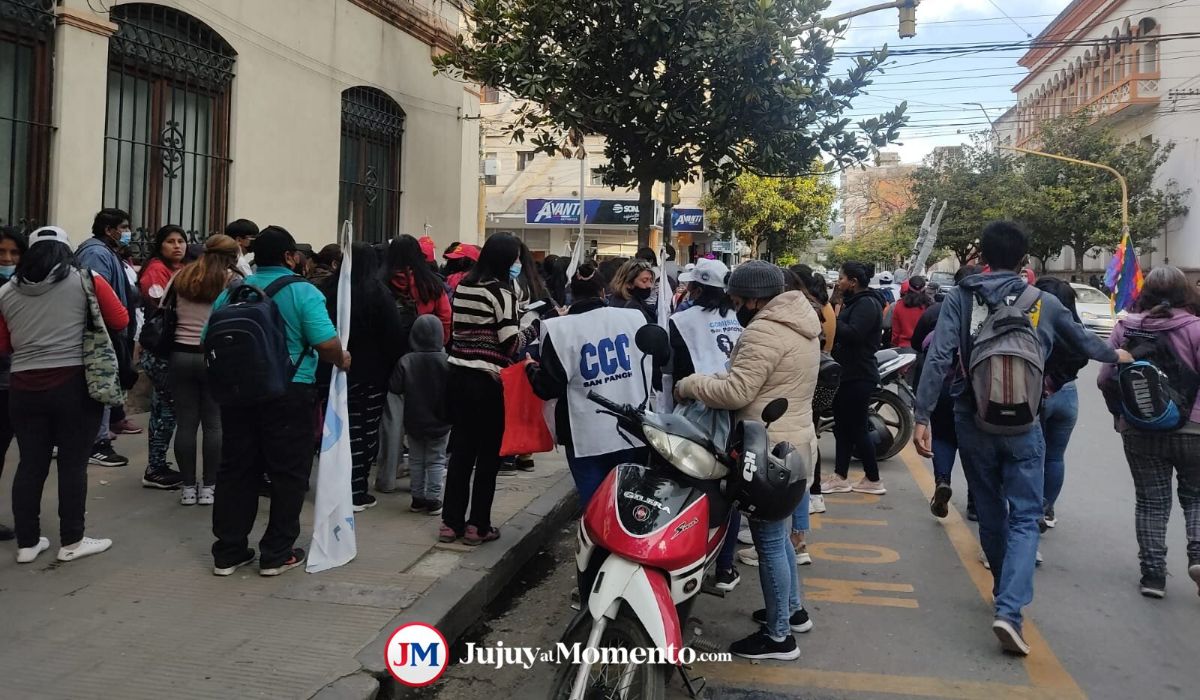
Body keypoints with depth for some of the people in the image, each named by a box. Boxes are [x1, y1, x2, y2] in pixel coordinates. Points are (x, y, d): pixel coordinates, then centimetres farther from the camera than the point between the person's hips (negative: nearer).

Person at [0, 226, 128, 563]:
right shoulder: (86, 281, -4)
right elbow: (121, 321, 1)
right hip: (74, 385, -3)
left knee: (30, 464, 11)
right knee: (73, 463, 4)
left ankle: (27, 543, 19)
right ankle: (71, 542, 11)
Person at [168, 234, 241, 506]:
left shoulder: (181, 277, 8)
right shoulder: (233, 281, -4)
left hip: (181, 355, 3)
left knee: (185, 423, 7)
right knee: (214, 423, 4)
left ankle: (188, 487, 12)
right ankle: (209, 486, 9)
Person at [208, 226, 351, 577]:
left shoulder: (231, 292, 7)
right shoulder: (303, 292, -8)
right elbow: (326, 343, -17)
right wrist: (342, 360, 3)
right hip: (289, 393, -5)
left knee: (235, 471, 12)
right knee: (288, 473, 6)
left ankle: (228, 552, 18)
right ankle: (277, 553, 11)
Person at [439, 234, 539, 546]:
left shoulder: (462, 287, 10)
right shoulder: (501, 292, -11)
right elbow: (511, 344, -15)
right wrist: (538, 325, -4)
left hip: (458, 376, 6)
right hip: (488, 381, -6)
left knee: (461, 450, 12)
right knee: (488, 453, 5)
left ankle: (451, 522, 16)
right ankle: (478, 525, 9)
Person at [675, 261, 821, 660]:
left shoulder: (765, 331, -20)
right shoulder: (800, 324, 12)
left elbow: (735, 392, -24)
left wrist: (688, 385, -10)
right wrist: (712, 381, 10)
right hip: (793, 443, 11)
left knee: (770, 541, 0)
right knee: (779, 535, 23)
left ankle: (778, 637, 11)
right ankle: (793, 610, 38)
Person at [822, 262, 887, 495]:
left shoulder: (867, 304, -15)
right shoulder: (855, 302, 18)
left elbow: (852, 334, -28)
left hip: (859, 377, -11)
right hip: (848, 374, 11)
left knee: (857, 429, -4)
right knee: (843, 427, 12)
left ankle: (873, 480, 7)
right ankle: (840, 478, 17)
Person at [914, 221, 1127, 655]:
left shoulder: (959, 300, -2)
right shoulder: (1044, 303, 2)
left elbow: (938, 358, -12)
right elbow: (1083, 342, 19)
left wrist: (922, 416, -12)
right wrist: (1115, 355, 41)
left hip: (973, 423, 1)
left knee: (990, 512, 16)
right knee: (1024, 517, 2)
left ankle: (1005, 592, 34)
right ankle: (1009, 609, -13)